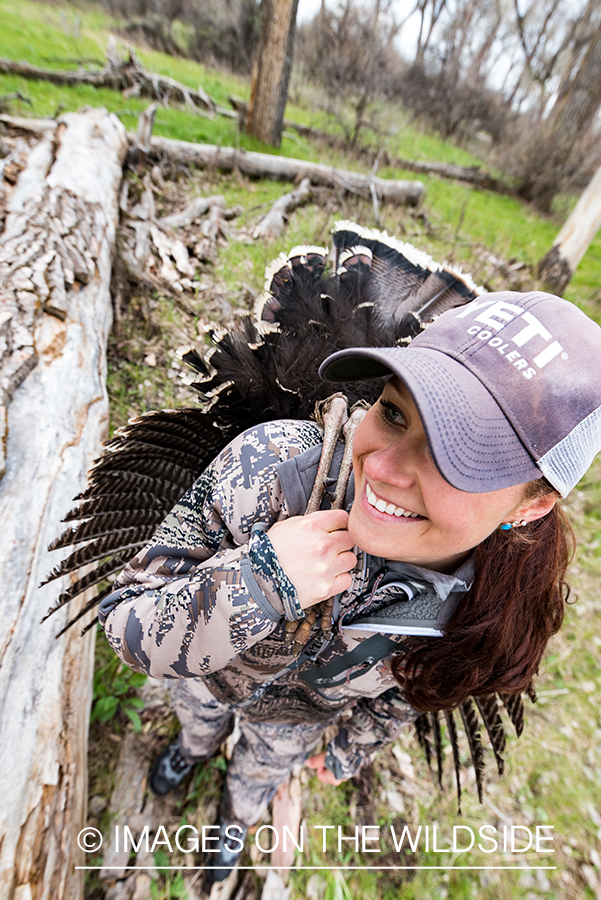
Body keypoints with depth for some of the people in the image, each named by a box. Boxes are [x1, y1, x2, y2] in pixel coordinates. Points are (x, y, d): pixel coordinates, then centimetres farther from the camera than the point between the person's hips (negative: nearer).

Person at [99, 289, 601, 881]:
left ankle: (237, 817, 80)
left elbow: (404, 688, -9)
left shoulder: (496, 606, -32)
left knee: (260, 773, 38)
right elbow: (124, 629, -33)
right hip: (203, 675, 0)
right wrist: (256, 581, -51)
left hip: (297, 717, 1)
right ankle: (195, 746, 81)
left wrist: (351, 750, 8)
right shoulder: (271, 465, -44)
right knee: (198, 717, 39)